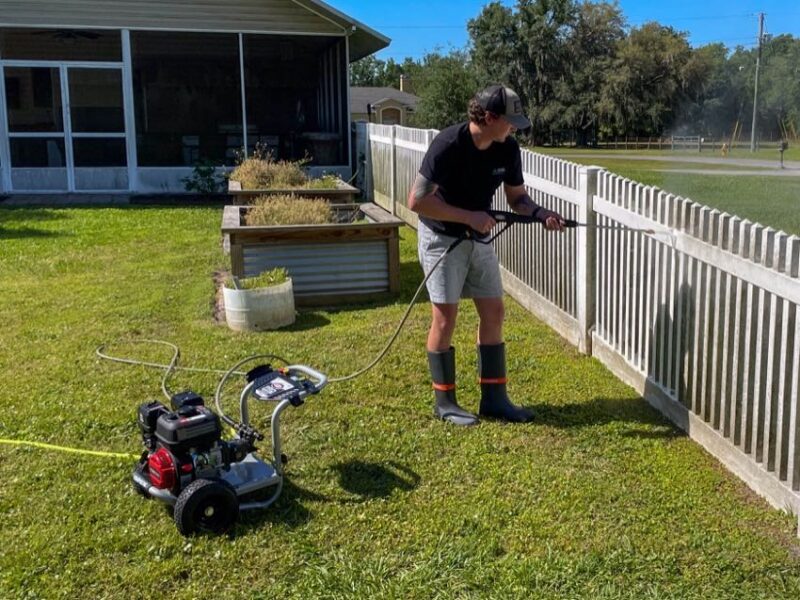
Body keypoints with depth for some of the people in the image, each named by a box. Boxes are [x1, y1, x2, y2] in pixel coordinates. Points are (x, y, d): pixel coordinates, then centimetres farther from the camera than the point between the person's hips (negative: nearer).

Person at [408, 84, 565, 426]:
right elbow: (417, 201, -25)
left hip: (479, 239, 6)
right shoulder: (448, 144, -24)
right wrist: (469, 216, -25)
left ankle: (494, 399, 15)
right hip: (442, 238, -6)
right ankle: (444, 402, 11)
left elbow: (517, 196, 5)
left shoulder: (508, 149, -6)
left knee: (494, 315, 5)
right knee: (445, 318, -2)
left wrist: (540, 214, -16)